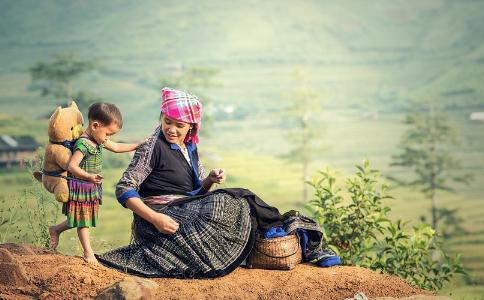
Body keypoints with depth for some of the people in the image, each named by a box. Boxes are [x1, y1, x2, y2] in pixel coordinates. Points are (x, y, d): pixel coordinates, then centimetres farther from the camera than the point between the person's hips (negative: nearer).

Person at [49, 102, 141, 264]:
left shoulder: (98, 140, 5)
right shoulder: (83, 144, -24)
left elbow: (116, 147, 19)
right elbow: (72, 166, -28)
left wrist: (137, 146, 17)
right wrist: (89, 176, -37)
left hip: (92, 189, 9)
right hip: (80, 187, -9)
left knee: (84, 218, 17)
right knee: (83, 220, 3)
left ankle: (56, 229, 35)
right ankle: (88, 252, 11)